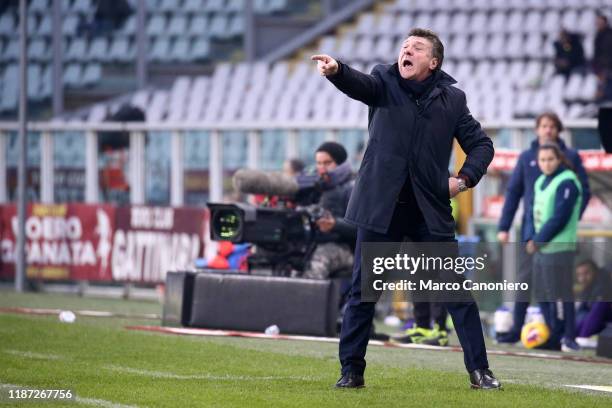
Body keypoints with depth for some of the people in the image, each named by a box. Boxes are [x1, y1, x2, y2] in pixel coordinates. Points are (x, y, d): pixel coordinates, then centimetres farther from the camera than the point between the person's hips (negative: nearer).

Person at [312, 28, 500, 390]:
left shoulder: (452, 99, 6)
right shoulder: (384, 83, 3)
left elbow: (482, 144, 14)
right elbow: (358, 85, -20)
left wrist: (465, 178, -4)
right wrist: (336, 71, -42)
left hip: (431, 210, 0)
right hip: (381, 207, 0)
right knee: (363, 291, 3)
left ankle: (479, 370, 8)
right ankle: (352, 370, 13)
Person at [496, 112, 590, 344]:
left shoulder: (571, 157, 3)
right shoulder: (527, 158, 8)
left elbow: (584, 192, 2)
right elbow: (513, 192, 7)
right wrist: (503, 227, 1)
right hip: (531, 229, 1)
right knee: (525, 278, -1)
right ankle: (517, 329, 3)